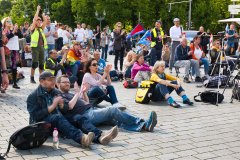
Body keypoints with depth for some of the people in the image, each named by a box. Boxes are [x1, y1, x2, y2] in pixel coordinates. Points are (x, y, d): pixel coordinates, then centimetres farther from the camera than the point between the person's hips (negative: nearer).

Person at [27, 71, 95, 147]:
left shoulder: (56, 92, 15)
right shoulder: (33, 96, -2)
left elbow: (67, 108, 15)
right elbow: (35, 116, -14)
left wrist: (62, 105, -8)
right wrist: (52, 106, -18)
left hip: (56, 121, 6)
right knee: (58, 117, -37)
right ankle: (81, 138, -58)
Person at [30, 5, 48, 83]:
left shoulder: (41, 29, 17)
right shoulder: (33, 29, 2)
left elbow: (45, 20, 12)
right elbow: (35, 19, -7)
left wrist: (42, 13, 12)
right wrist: (38, 10, -1)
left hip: (42, 47, 6)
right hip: (35, 47, -5)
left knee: (41, 63, 7)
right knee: (35, 62, -12)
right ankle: (32, 78, -5)